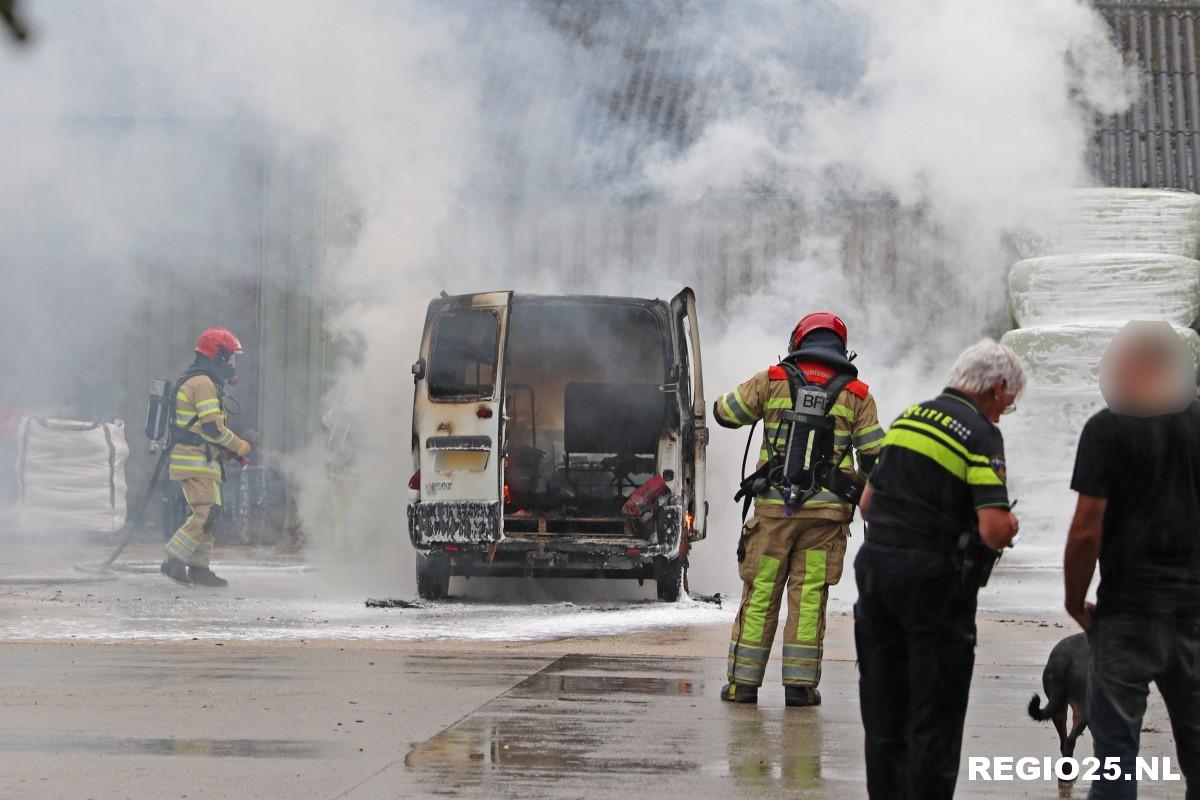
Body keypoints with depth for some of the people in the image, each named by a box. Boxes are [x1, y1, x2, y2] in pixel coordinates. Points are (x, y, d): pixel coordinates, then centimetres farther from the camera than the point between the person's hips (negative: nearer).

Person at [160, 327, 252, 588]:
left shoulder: (197, 381, 21)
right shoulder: (203, 383, -13)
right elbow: (213, 428, -19)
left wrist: (230, 449, 13)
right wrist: (239, 447, -6)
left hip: (201, 461, 11)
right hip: (196, 461, -11)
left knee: (211, 516, 11)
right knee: (207, 514, -14)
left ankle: (198, 568, 13)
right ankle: (174, 561, -15)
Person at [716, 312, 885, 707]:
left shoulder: (772, 381, 3)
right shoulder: (857, 394, 5)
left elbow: (724, 412, 12)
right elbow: (875, 455, 5)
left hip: (774, 506, 0)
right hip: (828, 511, 0)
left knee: (760, 593, 6)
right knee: (809, 594, 4)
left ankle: (743, 681, 8)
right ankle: (800, 682, 3)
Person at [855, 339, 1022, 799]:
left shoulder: (909, 417, 12)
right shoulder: (980, 434, -11)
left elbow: (868, 501, 17)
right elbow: (994, 529, -19)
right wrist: (1009, 526, 2)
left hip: (875, 563, 7)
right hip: (934, 579, -7)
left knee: (884, 707, 14)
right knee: (935, 714, 2)